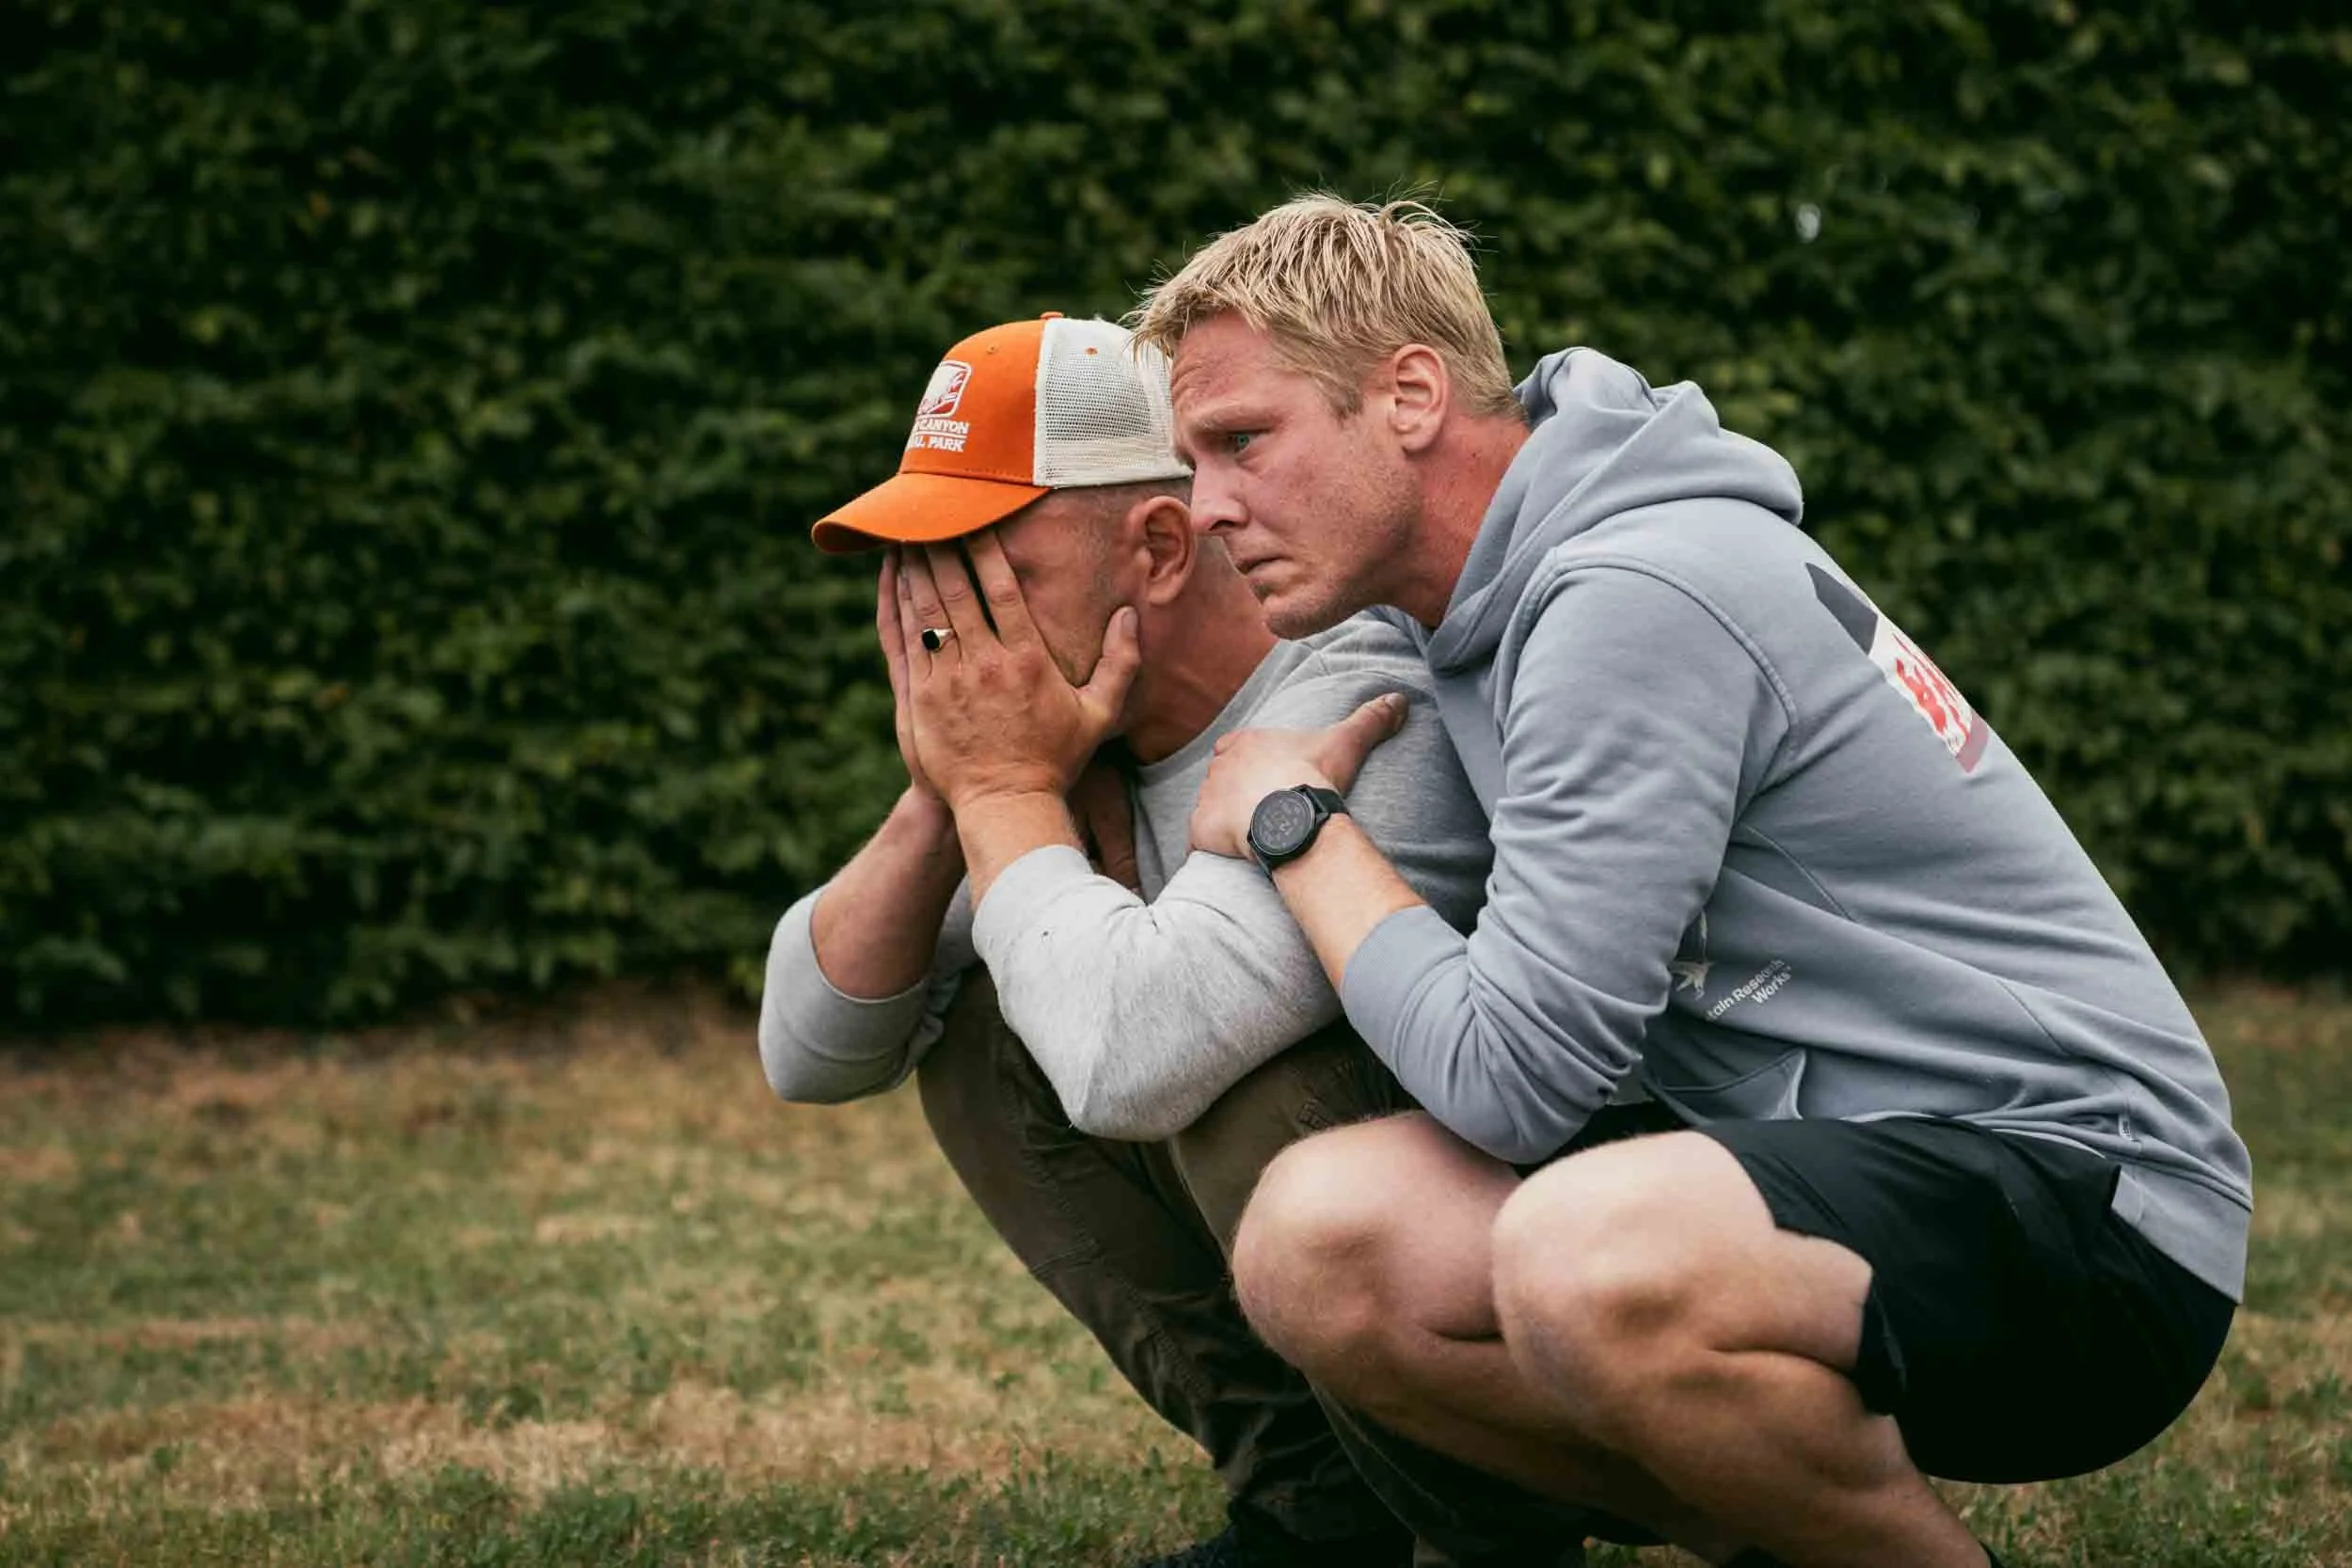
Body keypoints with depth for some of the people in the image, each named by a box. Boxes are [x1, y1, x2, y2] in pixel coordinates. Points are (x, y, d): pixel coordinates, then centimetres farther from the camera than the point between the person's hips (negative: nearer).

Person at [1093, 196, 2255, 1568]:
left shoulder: (1634, 598, -18)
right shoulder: (1510, 595, 11)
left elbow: (1508, 1076, -20)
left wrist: (1291, 822, -7)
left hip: (2092, 1193, -9)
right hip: (1856, 1174, 9)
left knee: (1591, 1261, -37)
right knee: (1320, 1247, -9)